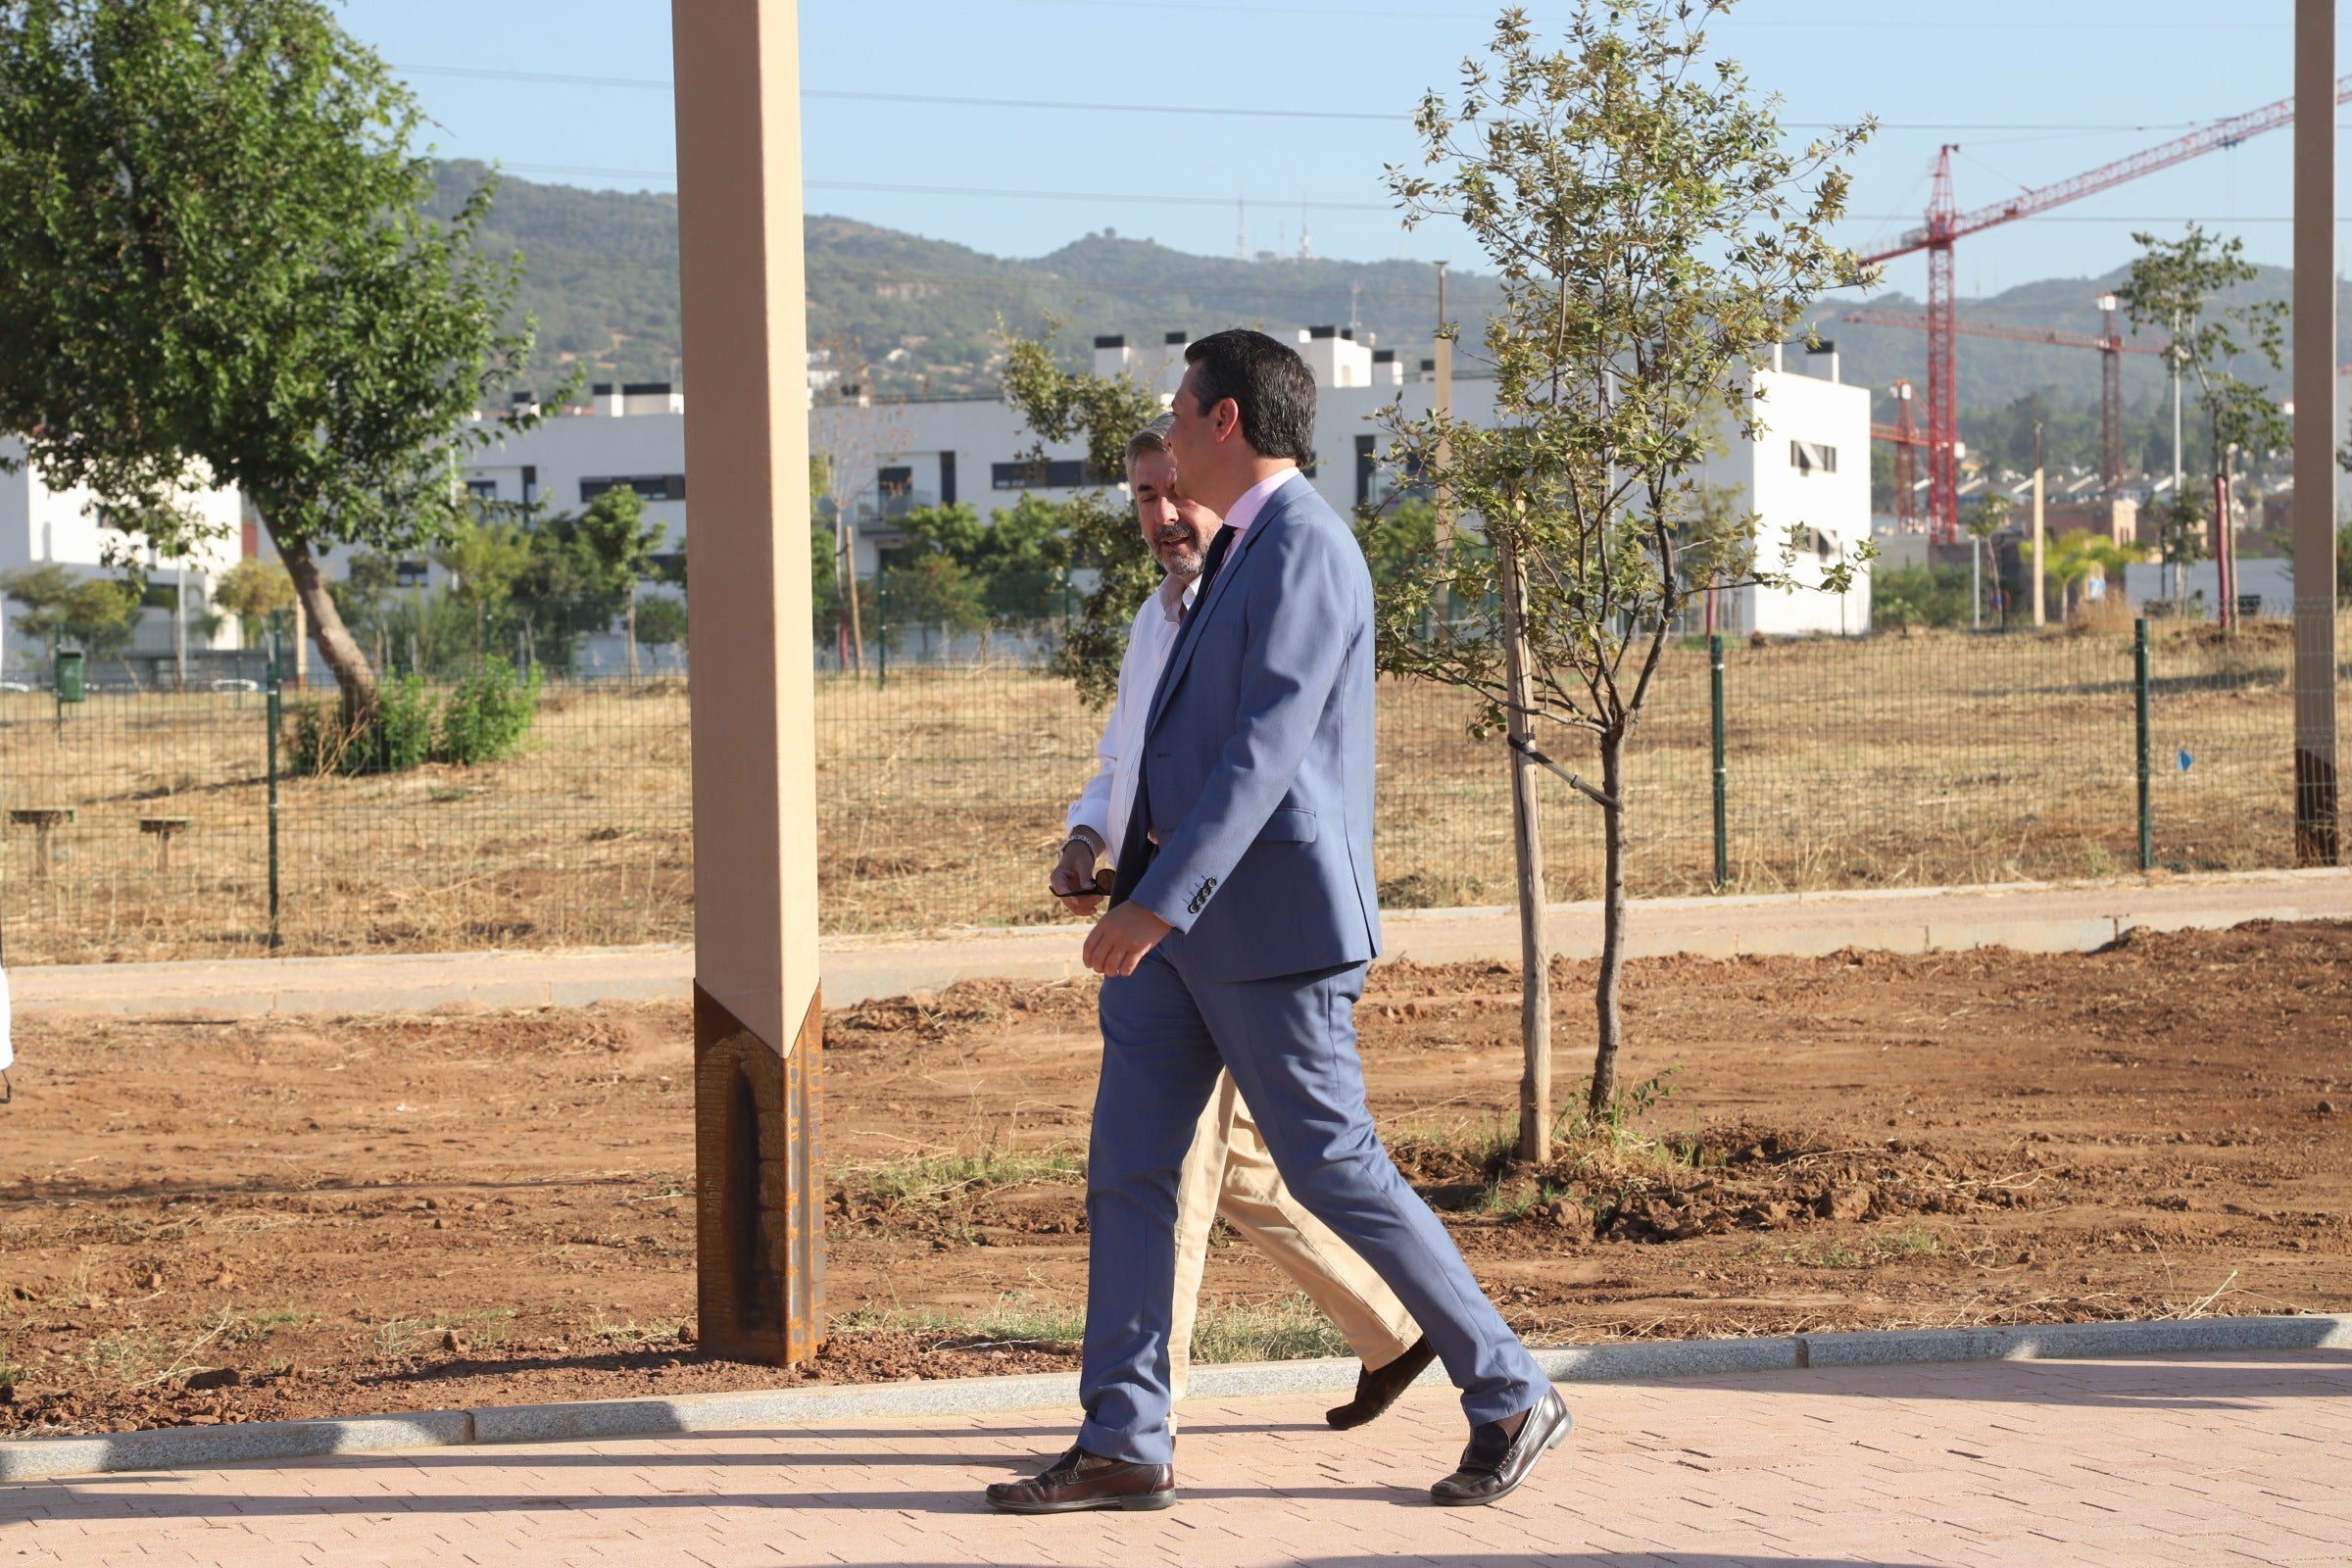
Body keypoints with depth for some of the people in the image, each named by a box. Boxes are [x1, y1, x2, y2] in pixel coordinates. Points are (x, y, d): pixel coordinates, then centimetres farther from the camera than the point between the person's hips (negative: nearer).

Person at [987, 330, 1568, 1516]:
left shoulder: (1304, 548, -16)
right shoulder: (1247, 548, 16)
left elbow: (1266, 749, -25)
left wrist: (1157, 903, -31)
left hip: (1266, 915, -10)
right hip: (1178, 906, 10)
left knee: (1332, 1168, -4)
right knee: (1128, 1160, 3)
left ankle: (1509, 1398, 9)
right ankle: (1124, 1445, 4)